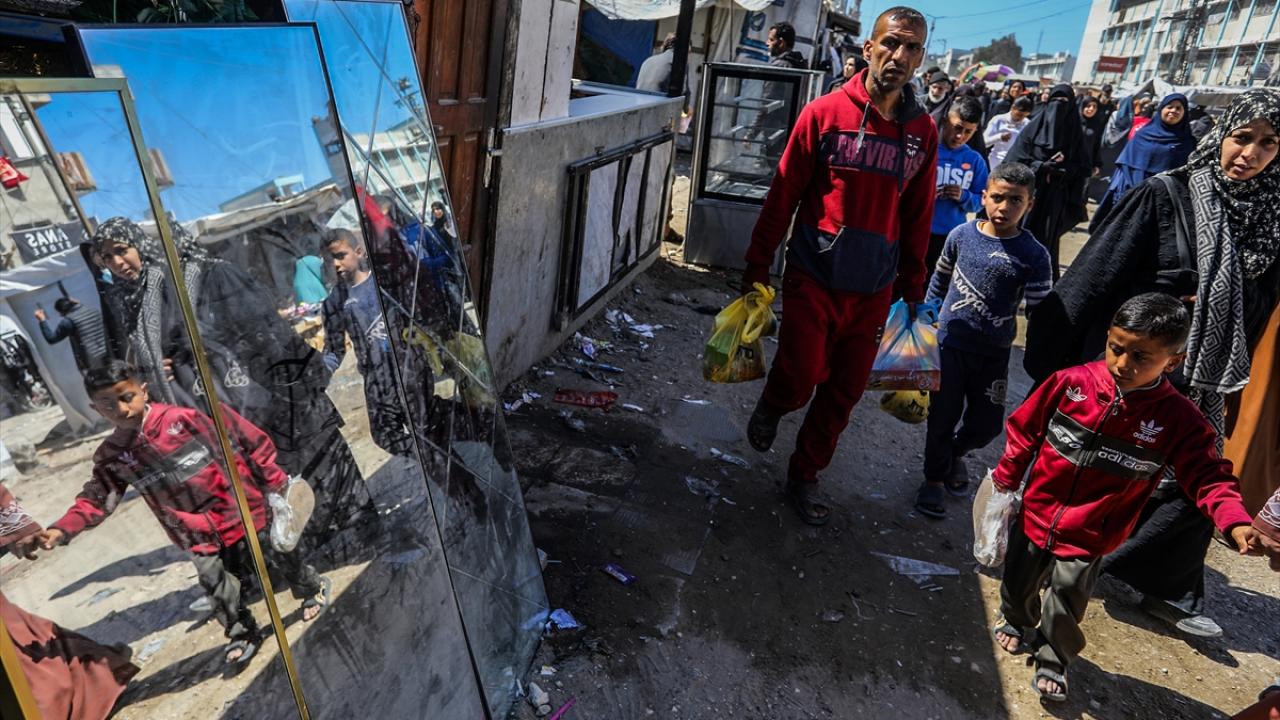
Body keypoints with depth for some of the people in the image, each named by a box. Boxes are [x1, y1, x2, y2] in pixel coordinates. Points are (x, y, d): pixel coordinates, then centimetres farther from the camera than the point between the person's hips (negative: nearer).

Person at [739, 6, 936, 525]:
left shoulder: (923, 132, 4)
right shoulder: (824, 113, -5)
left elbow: (918, 217, 10)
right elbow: (782, 195, -3)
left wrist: (913, 287, 12)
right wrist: (758, 266, -3)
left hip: (874, 291, 3)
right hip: (813, 279, -3)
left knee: (842, 395, 9)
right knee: (801, 379, -10)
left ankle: (804, 478, 29)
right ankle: (771, 406, 28)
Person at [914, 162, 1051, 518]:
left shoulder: (1034, 255, -9)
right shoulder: (961, 235, -3)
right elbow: (939, 281, 11)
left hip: (994, 354, 0)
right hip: (949, 342, 0)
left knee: (987, 424, 6)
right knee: (943, 416, 5)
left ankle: (956, 453, 39)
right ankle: (934, 478, 27)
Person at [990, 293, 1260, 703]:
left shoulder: (1179, 419, -15)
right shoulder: (1071, 383, -15)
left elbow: (1207, 477, -11)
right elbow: (1025, 431, -3)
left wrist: (1236, 522, -30)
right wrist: (1004, 481, 5)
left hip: (1089, 538, -2)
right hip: (1035, 515, 2)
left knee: (1066, 606, 9)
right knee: (1018, 583, 22)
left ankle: (1053, 662, 39)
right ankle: (1017, 622, 55)